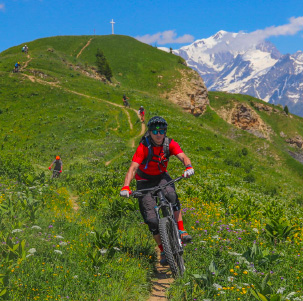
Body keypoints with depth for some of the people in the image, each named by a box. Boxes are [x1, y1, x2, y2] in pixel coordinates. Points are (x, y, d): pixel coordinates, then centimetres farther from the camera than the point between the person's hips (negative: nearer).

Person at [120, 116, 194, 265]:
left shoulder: (170, 144, -15)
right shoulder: (144, 147, -24)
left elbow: (183, 157, -29)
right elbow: (133, 168, -32)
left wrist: (189, 167, -53)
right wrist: (125, 187, -47)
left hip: (162, 177, 2)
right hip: (145, 181, -2)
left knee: (171, 195, -34)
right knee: (151, 219, -10)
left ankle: (181, 231, -27)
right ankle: (163, 252, 3)